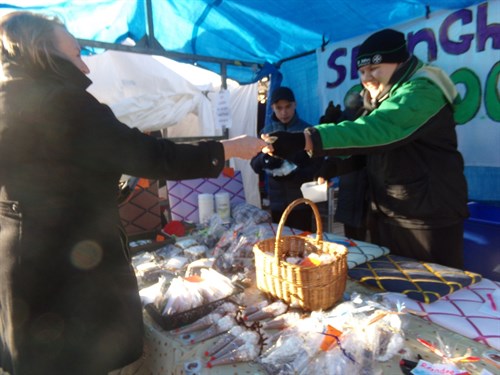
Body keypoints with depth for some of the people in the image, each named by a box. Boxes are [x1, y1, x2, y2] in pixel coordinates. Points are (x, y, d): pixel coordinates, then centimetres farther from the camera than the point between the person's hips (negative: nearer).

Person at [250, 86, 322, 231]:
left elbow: (317, 165, -5)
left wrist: (295, 175, -21)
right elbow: (255, 165, 3)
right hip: (276, 201, 3)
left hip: (301, 200, -2)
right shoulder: (266, 131, 5)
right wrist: (265, 159, -19)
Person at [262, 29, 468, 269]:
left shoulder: (422, 91, -16)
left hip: (430, 215, -8)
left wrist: (304, 139, -43)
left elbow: (376, 130, -34)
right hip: (390, 215, 9)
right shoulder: (382, 100, 14)